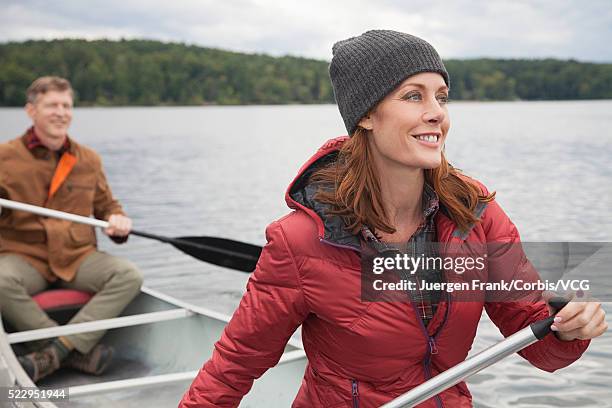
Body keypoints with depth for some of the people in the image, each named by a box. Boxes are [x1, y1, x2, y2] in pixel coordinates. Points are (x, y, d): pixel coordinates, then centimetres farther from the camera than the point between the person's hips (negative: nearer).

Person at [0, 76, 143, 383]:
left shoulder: (88, 160, 13)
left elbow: (106, 205, 19)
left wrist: (117, 221, -5)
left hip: (78, 257, 3)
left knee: (129, 276, -23)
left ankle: (55, 352, -27)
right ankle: (81, 350, -25)